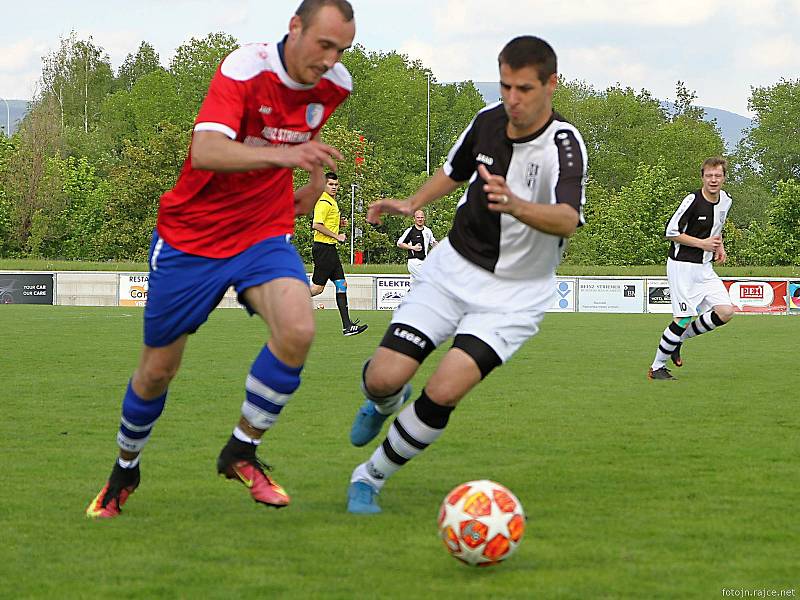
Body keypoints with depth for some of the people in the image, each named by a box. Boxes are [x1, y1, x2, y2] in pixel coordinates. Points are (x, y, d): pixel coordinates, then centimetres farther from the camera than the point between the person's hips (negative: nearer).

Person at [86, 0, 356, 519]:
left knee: (298, 330, -25)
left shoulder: (334, 85, -5)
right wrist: (284, 154, -51)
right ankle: (125, 471, 36)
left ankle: (242, 452, -4)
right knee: (158, 368, 7)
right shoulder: (244, 69, -23)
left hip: (265, 233, 3)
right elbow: (206, 150, -39)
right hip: (190, 237, -3)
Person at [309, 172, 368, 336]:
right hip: (323, 247, -10)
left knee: (341, 285, 5)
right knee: (318, 287, -10)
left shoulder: (332, 202, 19)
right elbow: (317, 225, -23)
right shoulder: (324, 202, -13)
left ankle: (347, 326, 3)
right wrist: (336, 236, -19)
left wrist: (339, 223, 12)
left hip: (330, 248, 10)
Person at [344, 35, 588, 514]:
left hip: (515, 293, -4)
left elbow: (567, 221, -42)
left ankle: (372, 477, 3)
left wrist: (516, 206, -59)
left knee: (445, 391, -22)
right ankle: (386, 403, 29)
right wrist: (413, 204, 4)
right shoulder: (488, 119, -4)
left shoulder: (563, 144, -23)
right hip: (454, 268, 4)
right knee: (384, 378, -11)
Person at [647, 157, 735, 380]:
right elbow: (671, 232, -14)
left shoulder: (726, 201, 6)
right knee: (684, 318, -10)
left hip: (705, 267, 7)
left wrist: (719, 246, 7)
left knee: (725, 312, -5)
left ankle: (678, 339, 13)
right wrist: (702, 243, -16)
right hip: (682, 265, -7)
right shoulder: (693, 200, -17)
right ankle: (657, 367, 5)